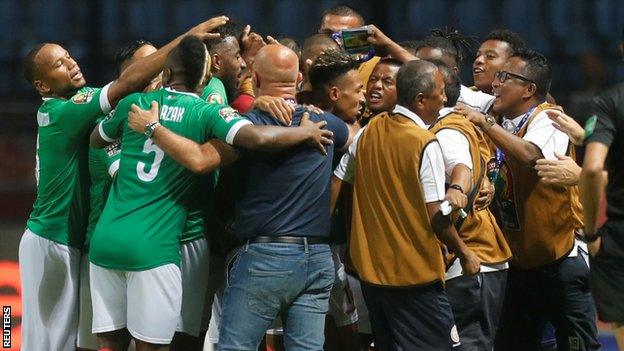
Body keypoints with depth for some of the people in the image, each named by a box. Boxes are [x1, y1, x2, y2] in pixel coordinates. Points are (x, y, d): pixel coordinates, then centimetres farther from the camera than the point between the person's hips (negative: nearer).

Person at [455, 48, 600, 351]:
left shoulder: (548, 119, -14)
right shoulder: (504, 129, 7)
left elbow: (530, 155, -35)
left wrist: (484, 122, -31)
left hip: (560, 260, -8)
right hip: (521, 263, 8)